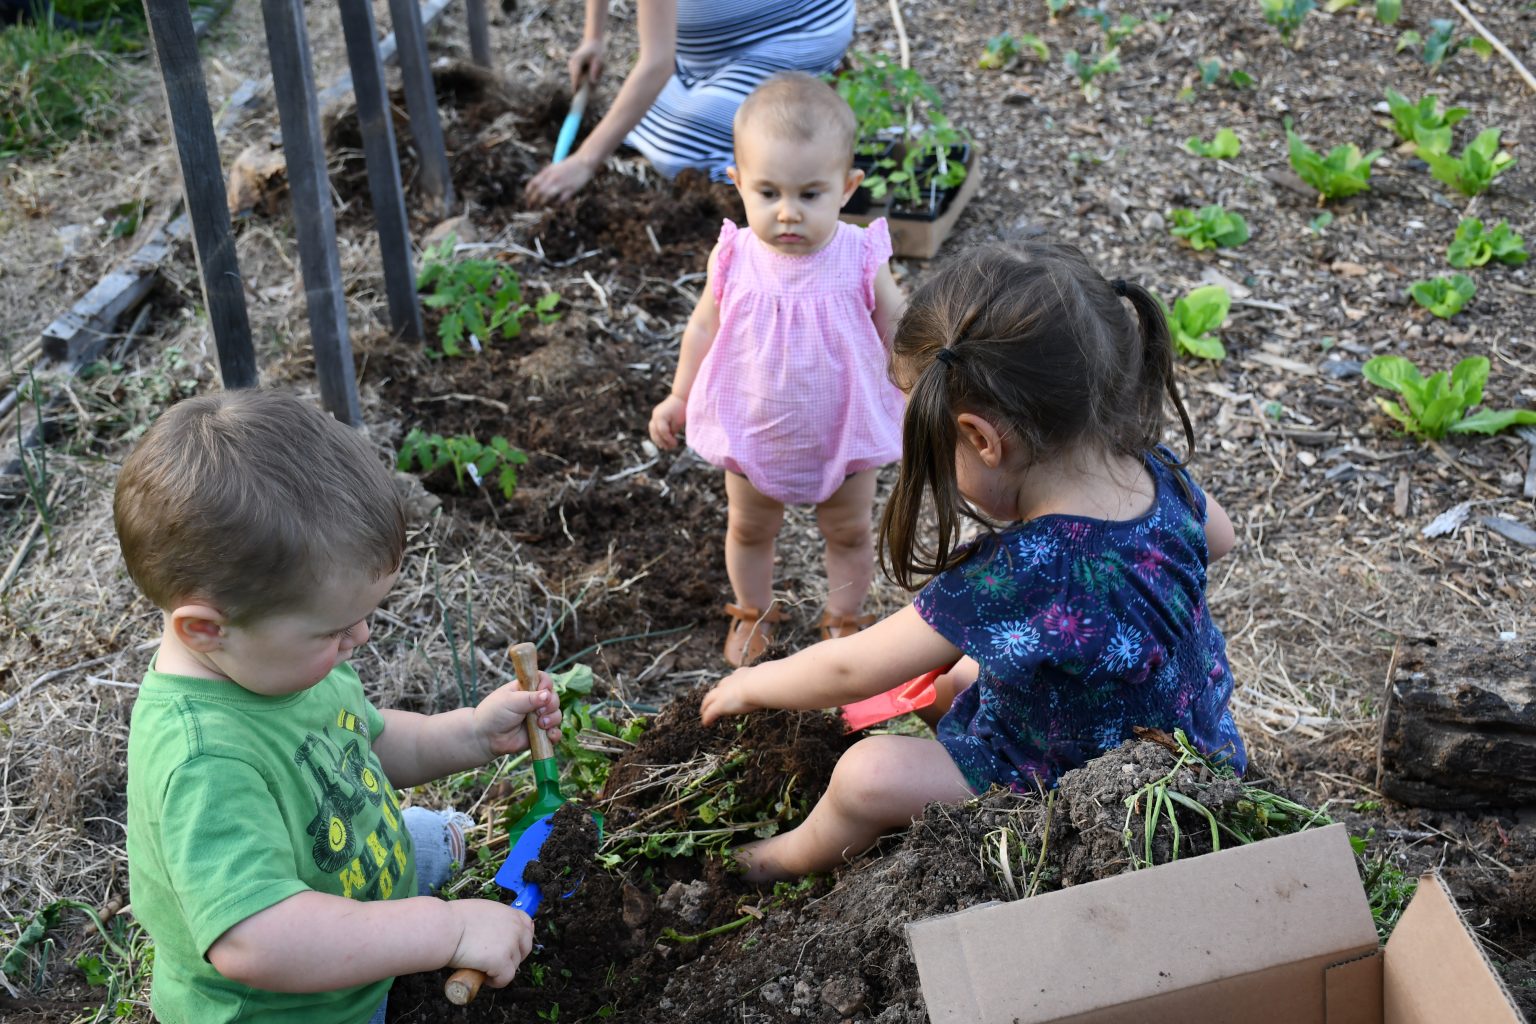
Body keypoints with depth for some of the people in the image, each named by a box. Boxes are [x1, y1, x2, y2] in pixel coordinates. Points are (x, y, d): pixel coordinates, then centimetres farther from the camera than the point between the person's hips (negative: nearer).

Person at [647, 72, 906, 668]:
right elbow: (705, 326, -3)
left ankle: (844, 618, 49)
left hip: (844, 434, -1)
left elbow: (897, 331, -9)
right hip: (752, 434, 1)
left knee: (848, 533, 22)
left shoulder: (861, 260, -25)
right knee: (749, 530, 25)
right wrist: (679, 398, 3)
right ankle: (753, 612, 52)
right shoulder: (734, 259, -21)